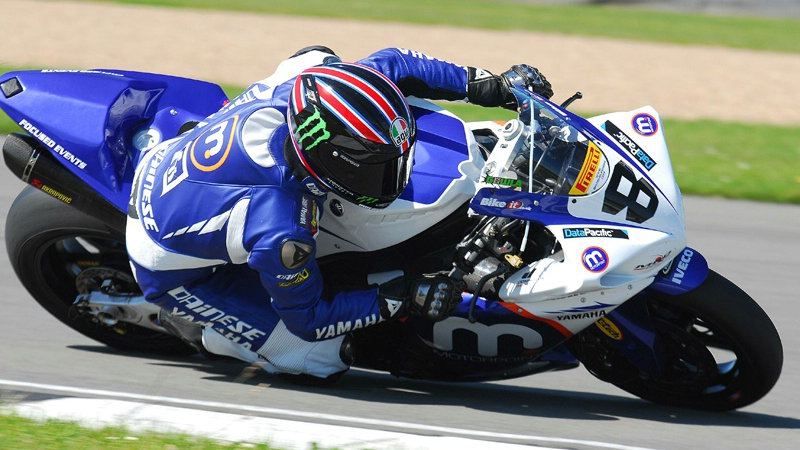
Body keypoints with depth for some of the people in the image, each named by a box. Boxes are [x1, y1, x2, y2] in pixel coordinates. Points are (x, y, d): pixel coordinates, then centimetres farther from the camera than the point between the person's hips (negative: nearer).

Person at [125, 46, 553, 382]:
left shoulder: (300, 84, -27)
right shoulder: (278, 229, -42)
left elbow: (392, 63, -8)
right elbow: (307, 318, -24)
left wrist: (487, 85, -13)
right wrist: (400, 300, -26)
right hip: (175, 268, -7)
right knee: (321, 357, -12)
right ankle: (192, 322, 6)